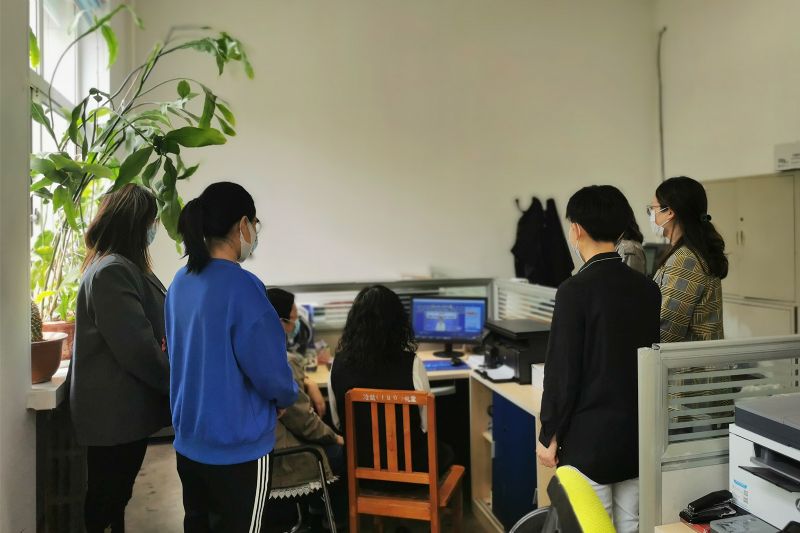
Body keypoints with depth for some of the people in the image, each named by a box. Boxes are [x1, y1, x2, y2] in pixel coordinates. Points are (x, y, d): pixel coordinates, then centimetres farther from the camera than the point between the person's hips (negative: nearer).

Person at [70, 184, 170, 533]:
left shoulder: (120, 267, 13)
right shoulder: (112, 271, -21)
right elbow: (137, 348, -25)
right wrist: (177, 386, -11)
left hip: (121, 407, 10)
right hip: (117, 410, -10)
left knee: (115, 494, 20)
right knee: (107, 499, 5)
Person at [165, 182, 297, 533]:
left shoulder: (180, 282, 2)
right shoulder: (241, 286, -22)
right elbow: (269, 370, -21)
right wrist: (286, 397, 1)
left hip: (189, 439, 7)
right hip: (238, 448, -7)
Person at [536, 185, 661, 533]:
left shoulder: (575, 290, -18)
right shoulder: (648, 288, 1)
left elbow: (562, 371, -16)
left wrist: (549, 435, -5)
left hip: (589, 439, -6)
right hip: (639, 435, 6)